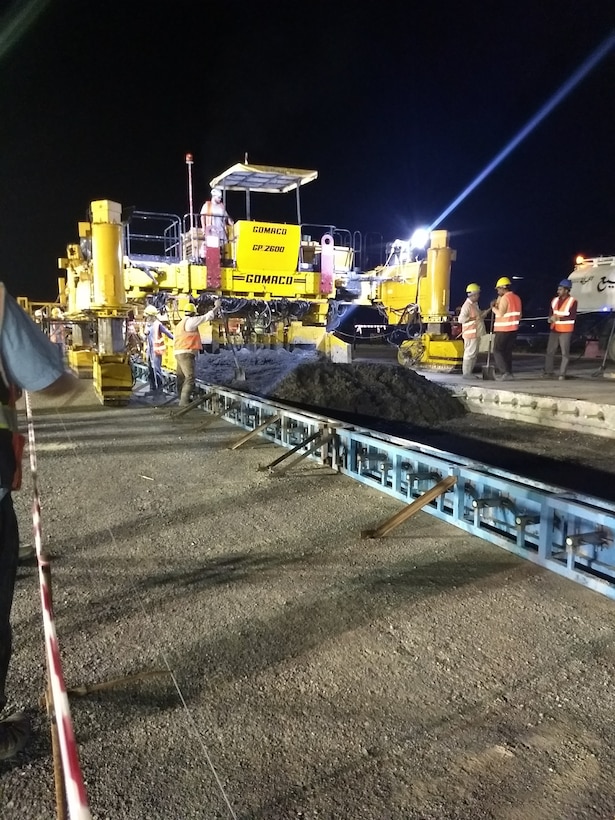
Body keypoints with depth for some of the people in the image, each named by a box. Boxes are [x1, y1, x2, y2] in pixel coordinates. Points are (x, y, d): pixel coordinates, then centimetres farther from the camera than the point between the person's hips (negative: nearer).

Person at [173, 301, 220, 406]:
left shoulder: (179, 324, 20)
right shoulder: (191, 321, -8)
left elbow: (175, 341, 21)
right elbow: (207, 316, -9)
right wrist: (217, 307, 4)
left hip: (179, 353, 10)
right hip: (186, 354, -10)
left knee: (181, 378, 15)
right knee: (190, 378, -12)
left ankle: (183, 399, 25)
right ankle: (184, 401, -18)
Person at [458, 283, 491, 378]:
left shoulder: (475, 305, 17)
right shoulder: (467, 305, -14)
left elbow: (481, 314, 27)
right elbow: (461, 319, -24)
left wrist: (490, 309, 15)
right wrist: (473, 318, -20)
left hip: (476, 334, 10)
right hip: (470, 334, -10)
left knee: (474, 354, 13)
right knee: (469, 353, -7)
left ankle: (469, 372, 19)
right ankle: (466, 373, -3)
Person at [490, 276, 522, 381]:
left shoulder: (505, 298, -14)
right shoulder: (516, 298, 13)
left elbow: (500, 313, -21)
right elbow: (519, 315, 16)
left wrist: (493, 308, -6)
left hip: (503, 329, -8)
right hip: (513, 329, 8)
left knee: (497, 351, -3)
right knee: (508, 351, 14)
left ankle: (505, 372, -15)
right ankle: (509, 373, 14)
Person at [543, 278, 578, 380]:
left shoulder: (572, 301, -8)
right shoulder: (555, 300, 9)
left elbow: (572, 317, -13)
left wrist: (559, 318, -20)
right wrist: (551, 318, -9)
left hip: (565, 331, -5)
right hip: (554, 330, 6)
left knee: (565, 353, 0)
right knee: (550, 351, 4)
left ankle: (562, 374, 4)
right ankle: (548, 372, 10)